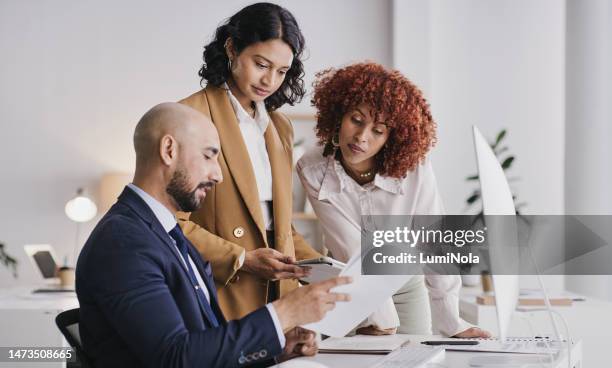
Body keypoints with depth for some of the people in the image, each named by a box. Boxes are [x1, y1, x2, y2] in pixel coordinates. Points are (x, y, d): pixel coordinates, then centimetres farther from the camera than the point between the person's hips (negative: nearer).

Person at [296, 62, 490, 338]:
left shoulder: (414, 169, -24)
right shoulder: (312, 171, -23)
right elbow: (355, 250, -24)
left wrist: (451, 323, -18)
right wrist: (379, 315, -26)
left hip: (407, 291, 0)